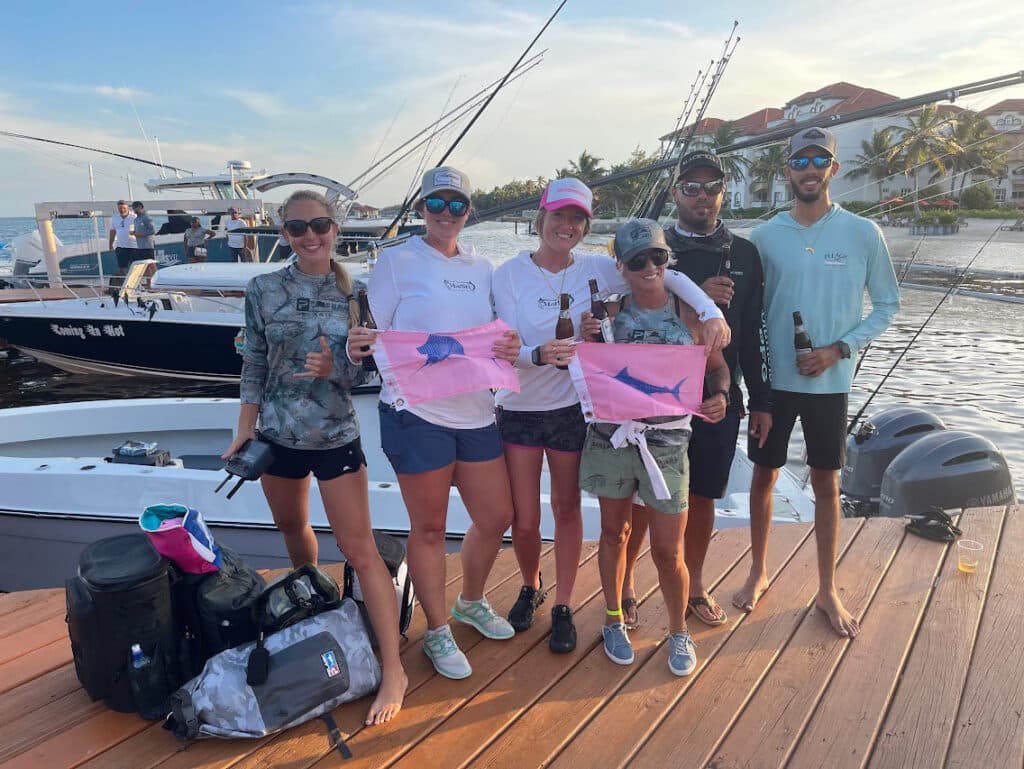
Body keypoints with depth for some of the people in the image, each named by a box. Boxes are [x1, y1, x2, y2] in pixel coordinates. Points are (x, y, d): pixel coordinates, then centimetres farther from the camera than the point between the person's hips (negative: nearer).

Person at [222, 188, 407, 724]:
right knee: (292, 529, 23)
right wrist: (244, 433, 0)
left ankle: (393, 669, 5)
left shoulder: (354, 293, -5)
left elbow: (368, 371, -4)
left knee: (359, 550, -3)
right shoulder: (264, 290, -1)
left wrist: (334, 369, -24)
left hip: (336, 436, -3)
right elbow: (254, 367, 3)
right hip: (278, 436, 3)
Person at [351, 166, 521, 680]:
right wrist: (362, 347, -27)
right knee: (429, 528, 6)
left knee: (496, 517, 13)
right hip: (416, 411, -5)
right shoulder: (396, 260, -1)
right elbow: (374, 335, -4)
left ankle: (471, 602, 39)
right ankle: (437, 632, 26)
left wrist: (509, 348, -6)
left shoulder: (482, 269, 13)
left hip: (475, 411, 5)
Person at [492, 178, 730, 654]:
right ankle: (531, 588, 37)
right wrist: (540, 355, -35)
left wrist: (712, 311, -22)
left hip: (572, 407, 1)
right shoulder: (510, 274, -8)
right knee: (524, 519, 6)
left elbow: (668, 276, -7)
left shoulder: (595, 269, -5)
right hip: (519, 408, -1)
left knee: (567, 509, 12)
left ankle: (563, 609, 29)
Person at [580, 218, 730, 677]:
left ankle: (679, 632, 29)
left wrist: (719, 397, -13)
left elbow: (717, 366, 8)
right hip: (610, 435, 1)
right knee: (614, 532, 15)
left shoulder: (688, 312, -2)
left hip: (666, 440, -1)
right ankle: (614, 620, 36)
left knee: (668, 550, 4)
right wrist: (584, 342, -15)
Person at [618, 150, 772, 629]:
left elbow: (754, 333, 9)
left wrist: (761, 399, 8)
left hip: (719, 400, 3)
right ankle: (624, 586, 24)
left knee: (702, 498, 13)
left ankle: (695, 586, 33)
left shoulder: (744, 254, 8)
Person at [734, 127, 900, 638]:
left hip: (829, 383, 0)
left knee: (826, 484, 9)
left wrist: (839, 348, -12)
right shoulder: (765, 236, -2)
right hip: (773, 380, 1)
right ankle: (758, 572, 31)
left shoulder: (863, 234, -4)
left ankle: (827, 590, 26)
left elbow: (887, 304, 2)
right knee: (764, 477, 11)